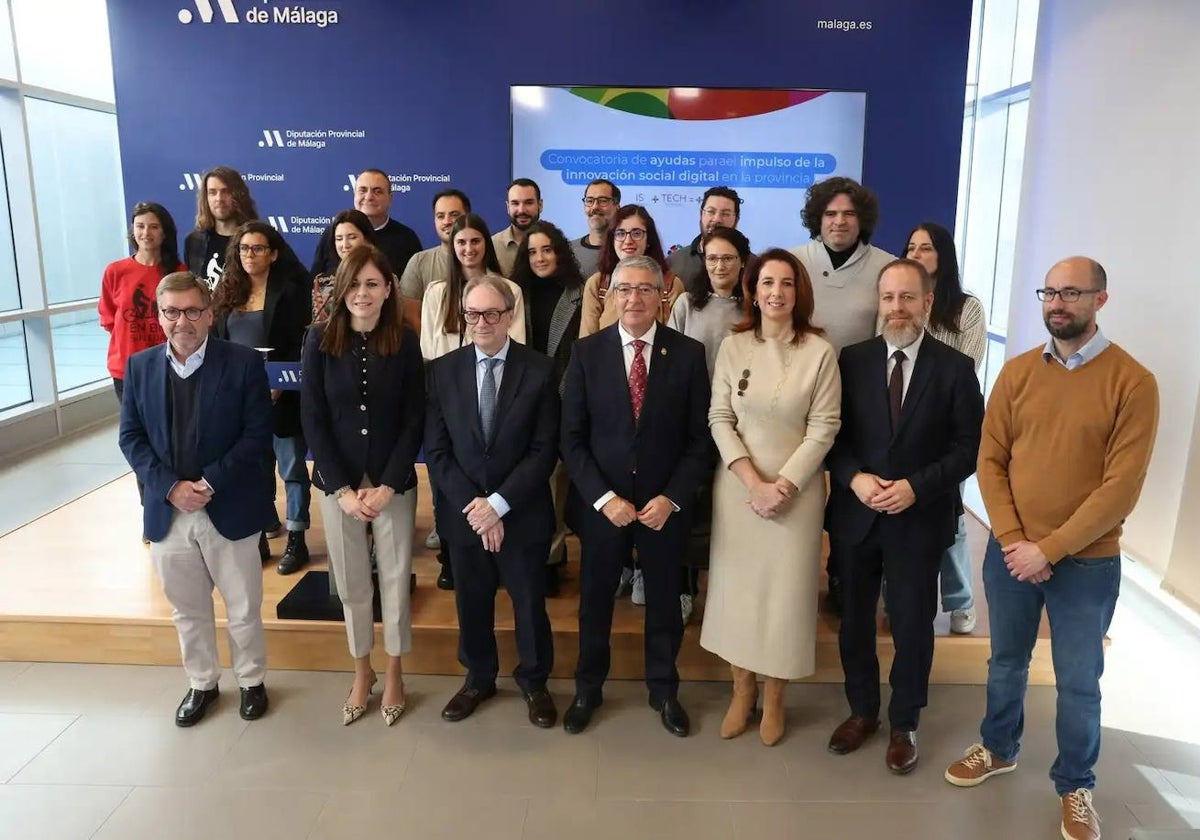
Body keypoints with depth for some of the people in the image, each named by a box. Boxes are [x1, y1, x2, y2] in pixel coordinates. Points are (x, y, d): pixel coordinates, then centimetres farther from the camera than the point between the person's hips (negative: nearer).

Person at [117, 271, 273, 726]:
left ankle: (252, 680, 32)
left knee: (244, 608, 11)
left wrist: (211, 483, -18)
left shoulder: (243, 363, -8)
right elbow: (130, 437, 2)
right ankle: (201, 683, 37)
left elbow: (258, 434, -10)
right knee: (187, 610, 17)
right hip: (167, 511, 3)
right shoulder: (139, 366, 3)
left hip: (229, 509, -3)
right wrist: (171, 487, -12)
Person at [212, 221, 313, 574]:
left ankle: (295, 541, 15)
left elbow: (300, 347, -10)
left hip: (279, 396, -5)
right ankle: (257, 538, 23)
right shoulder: (228, 292, 10)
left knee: (291, 467, 5)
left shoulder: (290, 291, -5)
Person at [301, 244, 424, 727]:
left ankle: (394, 673, 27)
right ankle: (361, 672, 31)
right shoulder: (320, 341, -4)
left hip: (394, 481, -1)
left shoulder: (405, 343, -5)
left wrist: (386, 486, -12)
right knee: (351, 581, 10)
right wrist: (343, 489, -10)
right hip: (337, 481, 1)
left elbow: (414, 421, -4)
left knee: (395, 578, 7)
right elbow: (312, 419, -4)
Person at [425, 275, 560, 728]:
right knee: (472, 602, 17)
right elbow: (436, 449, -3)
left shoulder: (540, 370, -7)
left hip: (522, 514, -2)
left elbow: (545, 449, -10)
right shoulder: (443, 369, 0)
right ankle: (478, 677, 39)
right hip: (463, 512, 2)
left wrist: (499, 503, -17)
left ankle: (534, 681, 35)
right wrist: (473, 505, -13)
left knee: (529, 602, 12)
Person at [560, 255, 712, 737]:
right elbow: (572, 437, -5)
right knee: (594, 599, 15)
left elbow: (700, 438, -4)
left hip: (664, 504, 0)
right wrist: (603, 498, -14)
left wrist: (672, 498, -13)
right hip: (601, 503, 0)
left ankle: (663, 689, 37)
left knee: (664, 599, 16)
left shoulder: (688, 353, -5)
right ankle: (588, 688, 36)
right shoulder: (587, 352, -4)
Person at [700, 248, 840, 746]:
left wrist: (784, 485, -14)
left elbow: (823, 427, -7)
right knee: (737, 583, 9)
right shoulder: (733, 346, -1)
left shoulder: (819, 352, -6)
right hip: (738, 484, 2)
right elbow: (719, 418, -3)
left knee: (785, 588, 7)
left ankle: (773, 697, 26)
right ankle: (742, 689, 28)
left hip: (796, 487, -1)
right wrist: (753, 481, -13)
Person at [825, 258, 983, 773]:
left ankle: (904, 724, 31)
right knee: (855, 619, 14)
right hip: (855, 514, 2)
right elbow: (833, 434, 2)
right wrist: (855, 478, -15)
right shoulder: (853, 359, 0)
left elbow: (969, 447, -5)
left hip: (919, 518, -2)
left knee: (912, 626, 10)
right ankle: (862, 711, 35)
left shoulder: (955, 368, -4)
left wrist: (917, 486, -16)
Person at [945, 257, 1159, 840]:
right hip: (1011, 553, 3)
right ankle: (998, 749, 43)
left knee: (1078, 682, 12)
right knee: (1006, 661, 20)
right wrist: (1012, 540, -11)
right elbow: (990, 460, 0)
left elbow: (1122, 486, -15)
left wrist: (1050, 549, -17)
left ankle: (1075, 787, 34)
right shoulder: (1017, 372, 0)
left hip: (1087, 562, -3)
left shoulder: (1132, 382, -11)